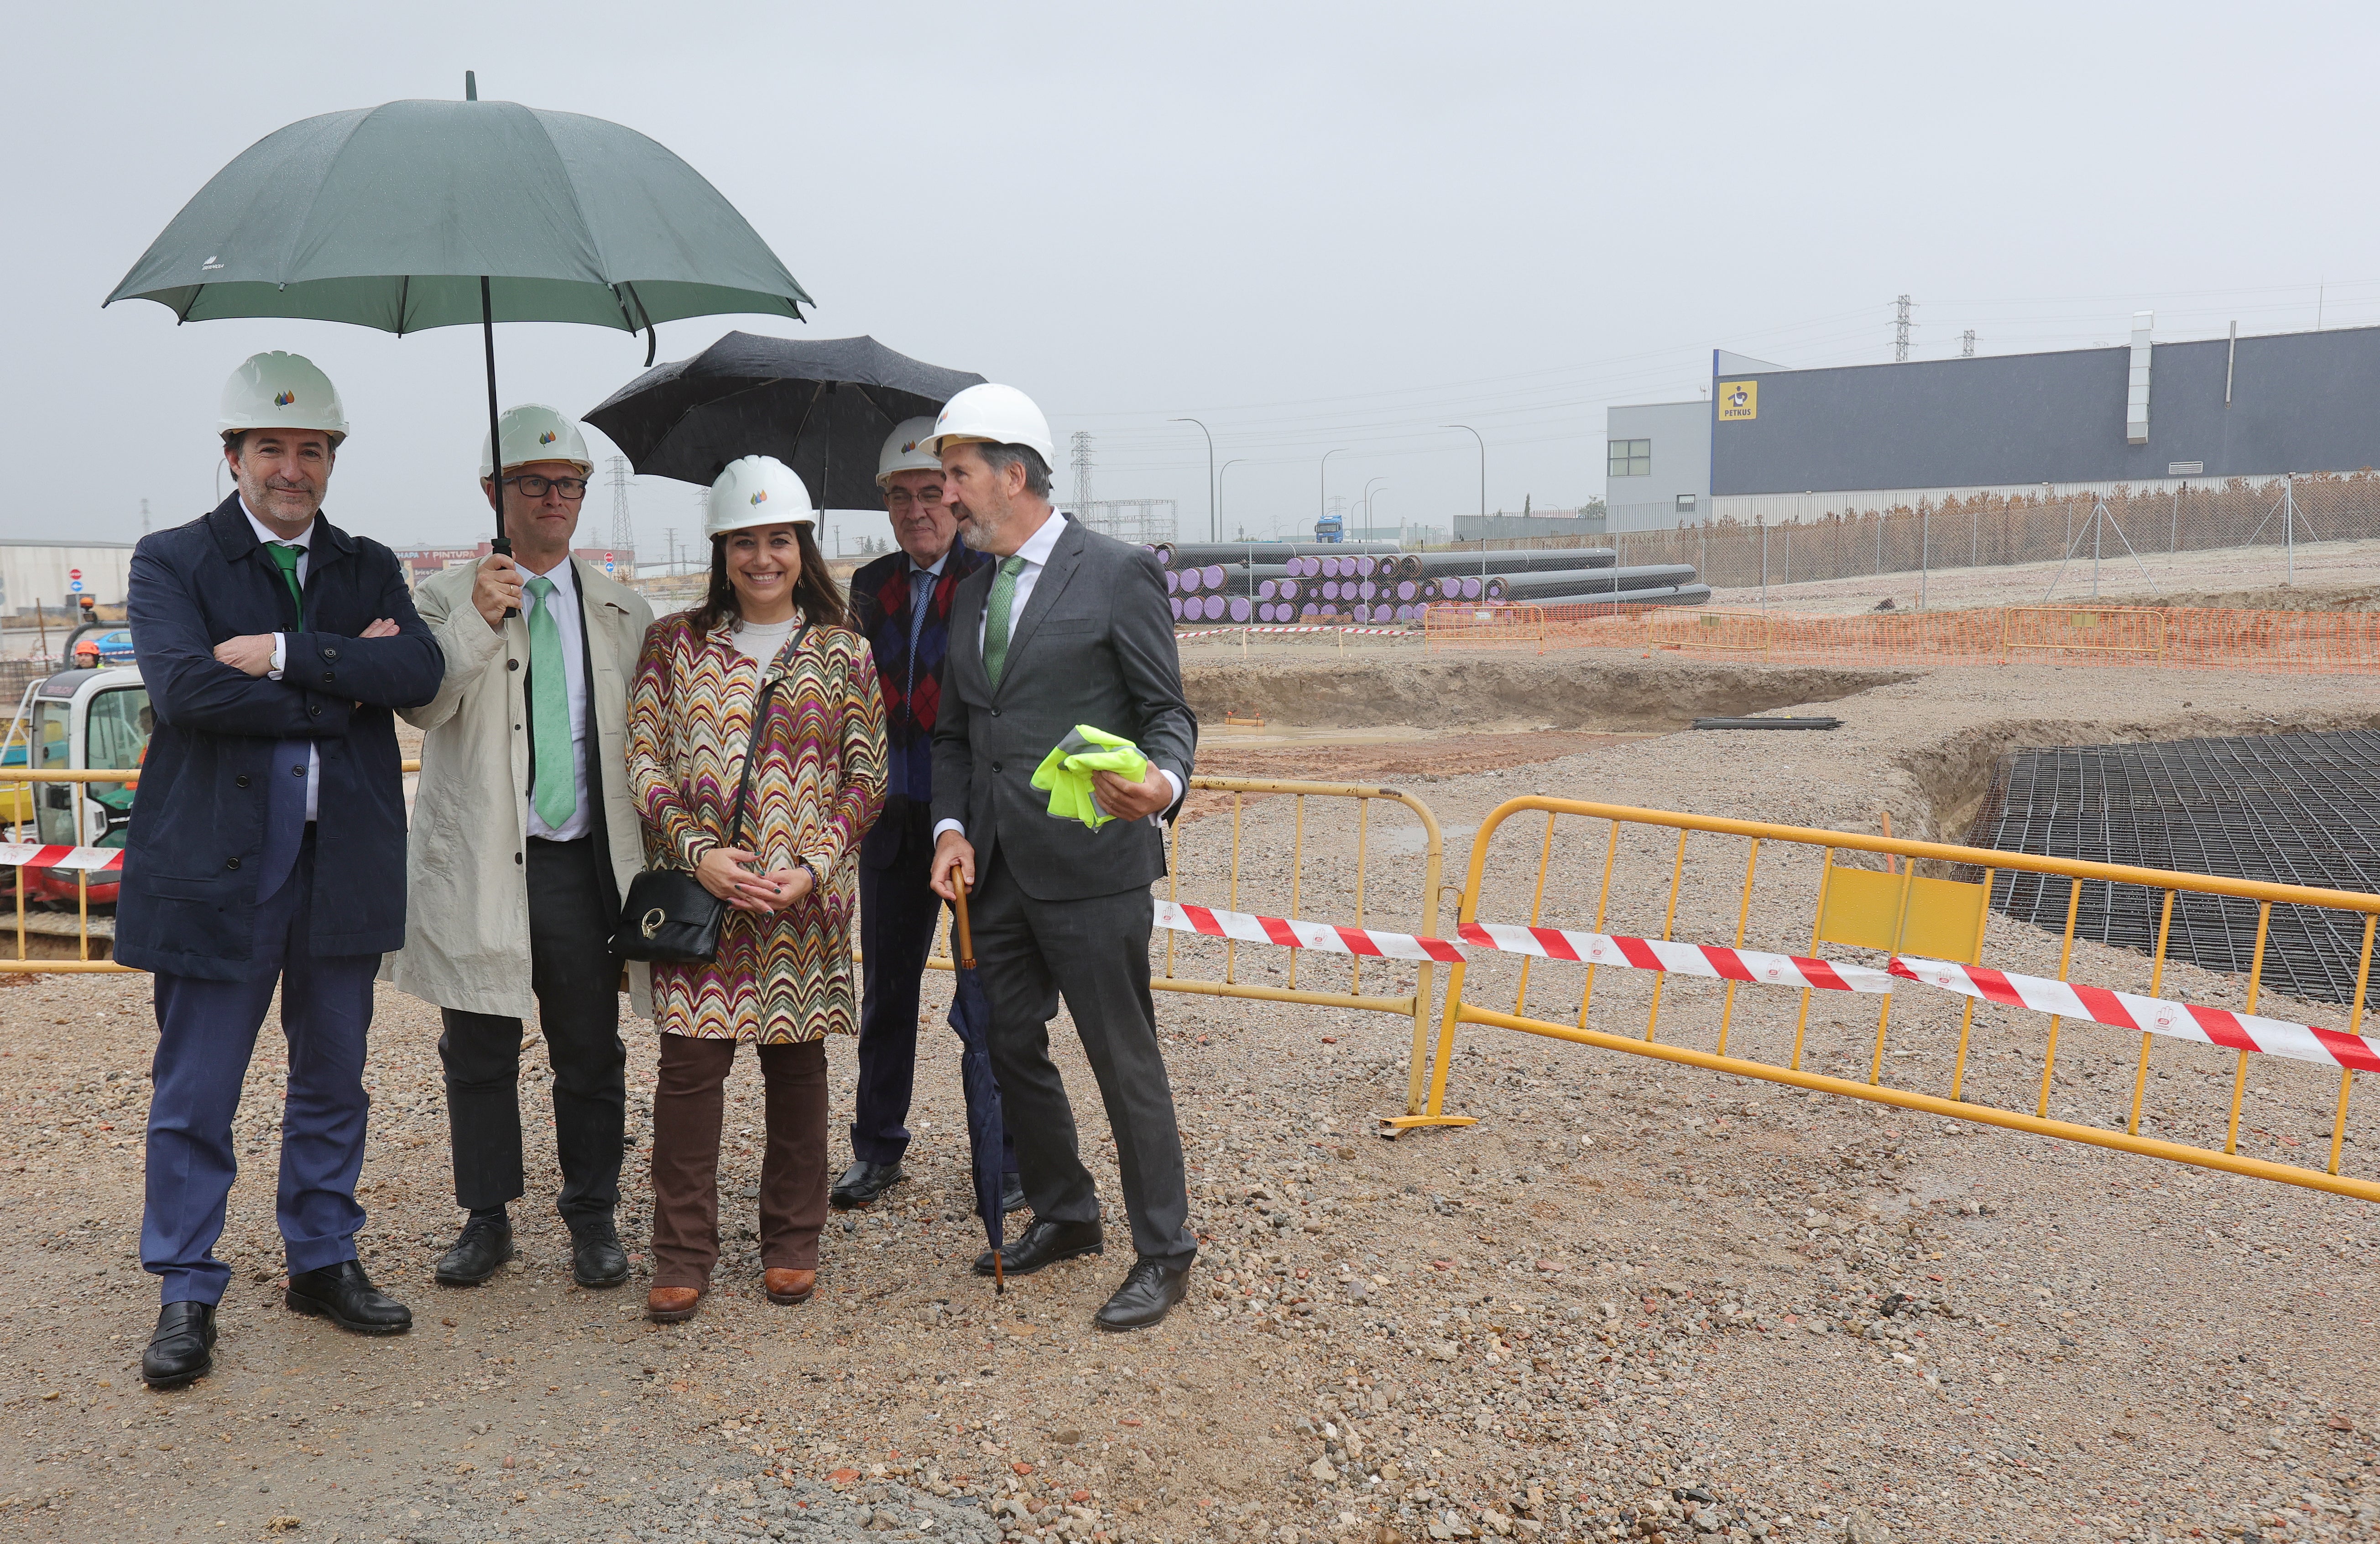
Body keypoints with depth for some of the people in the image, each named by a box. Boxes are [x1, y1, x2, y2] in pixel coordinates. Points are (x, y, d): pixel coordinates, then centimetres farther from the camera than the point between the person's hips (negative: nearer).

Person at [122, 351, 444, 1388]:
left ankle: (322, 1262, 29)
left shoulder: (369, 569, 11)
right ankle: (187, 1295, 18)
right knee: (193, 1097, 4)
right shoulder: (171, 562, 1)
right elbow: (184, 686, -17)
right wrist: (340, 688, -14)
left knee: (334, 1082, 14)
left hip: (344, 866, 4)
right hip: (216, 866, -3)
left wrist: (284, 655, -16)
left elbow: (420, 670, -8)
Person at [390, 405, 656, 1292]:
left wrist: (646, 859, 6)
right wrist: (479, 621, -24)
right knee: (479, 1053, 9)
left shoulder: (624, 613, 9)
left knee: (590, 1052, 8)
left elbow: (645, 738, 12)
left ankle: (593, 1217, 22)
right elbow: (419, 704, -12)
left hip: (583, 862, 1)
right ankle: (486, 1218, 25)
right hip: (477, 862, -1)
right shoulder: (447, 599, 3)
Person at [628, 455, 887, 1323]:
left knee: (797, 1064, 7)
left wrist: (812, 868, -10)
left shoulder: (843, 652, 6)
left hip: (807, 896, 0)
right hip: (698, 889, 0)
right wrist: (700, 853, -11)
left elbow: (868, 775, 3)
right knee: (689, 1063, -2)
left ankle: (792, 1243, 22)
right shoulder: (674, 642, 7)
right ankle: (682, 1256, 11)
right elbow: (644, 760, 3)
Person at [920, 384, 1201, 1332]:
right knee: (1012, 1049, 16)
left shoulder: (1119, 574, -7)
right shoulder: (973, 592, 14)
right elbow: (954, 733, 18)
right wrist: (951, 827, 1)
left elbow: (1168, 712, -6)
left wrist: (1163, 782, -28)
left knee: (1125, 1060, 1)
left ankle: (1164, 1252, 16)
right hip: (996, 868, 7)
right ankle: (1064, 1215, 36)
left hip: (1090, 865, -7)